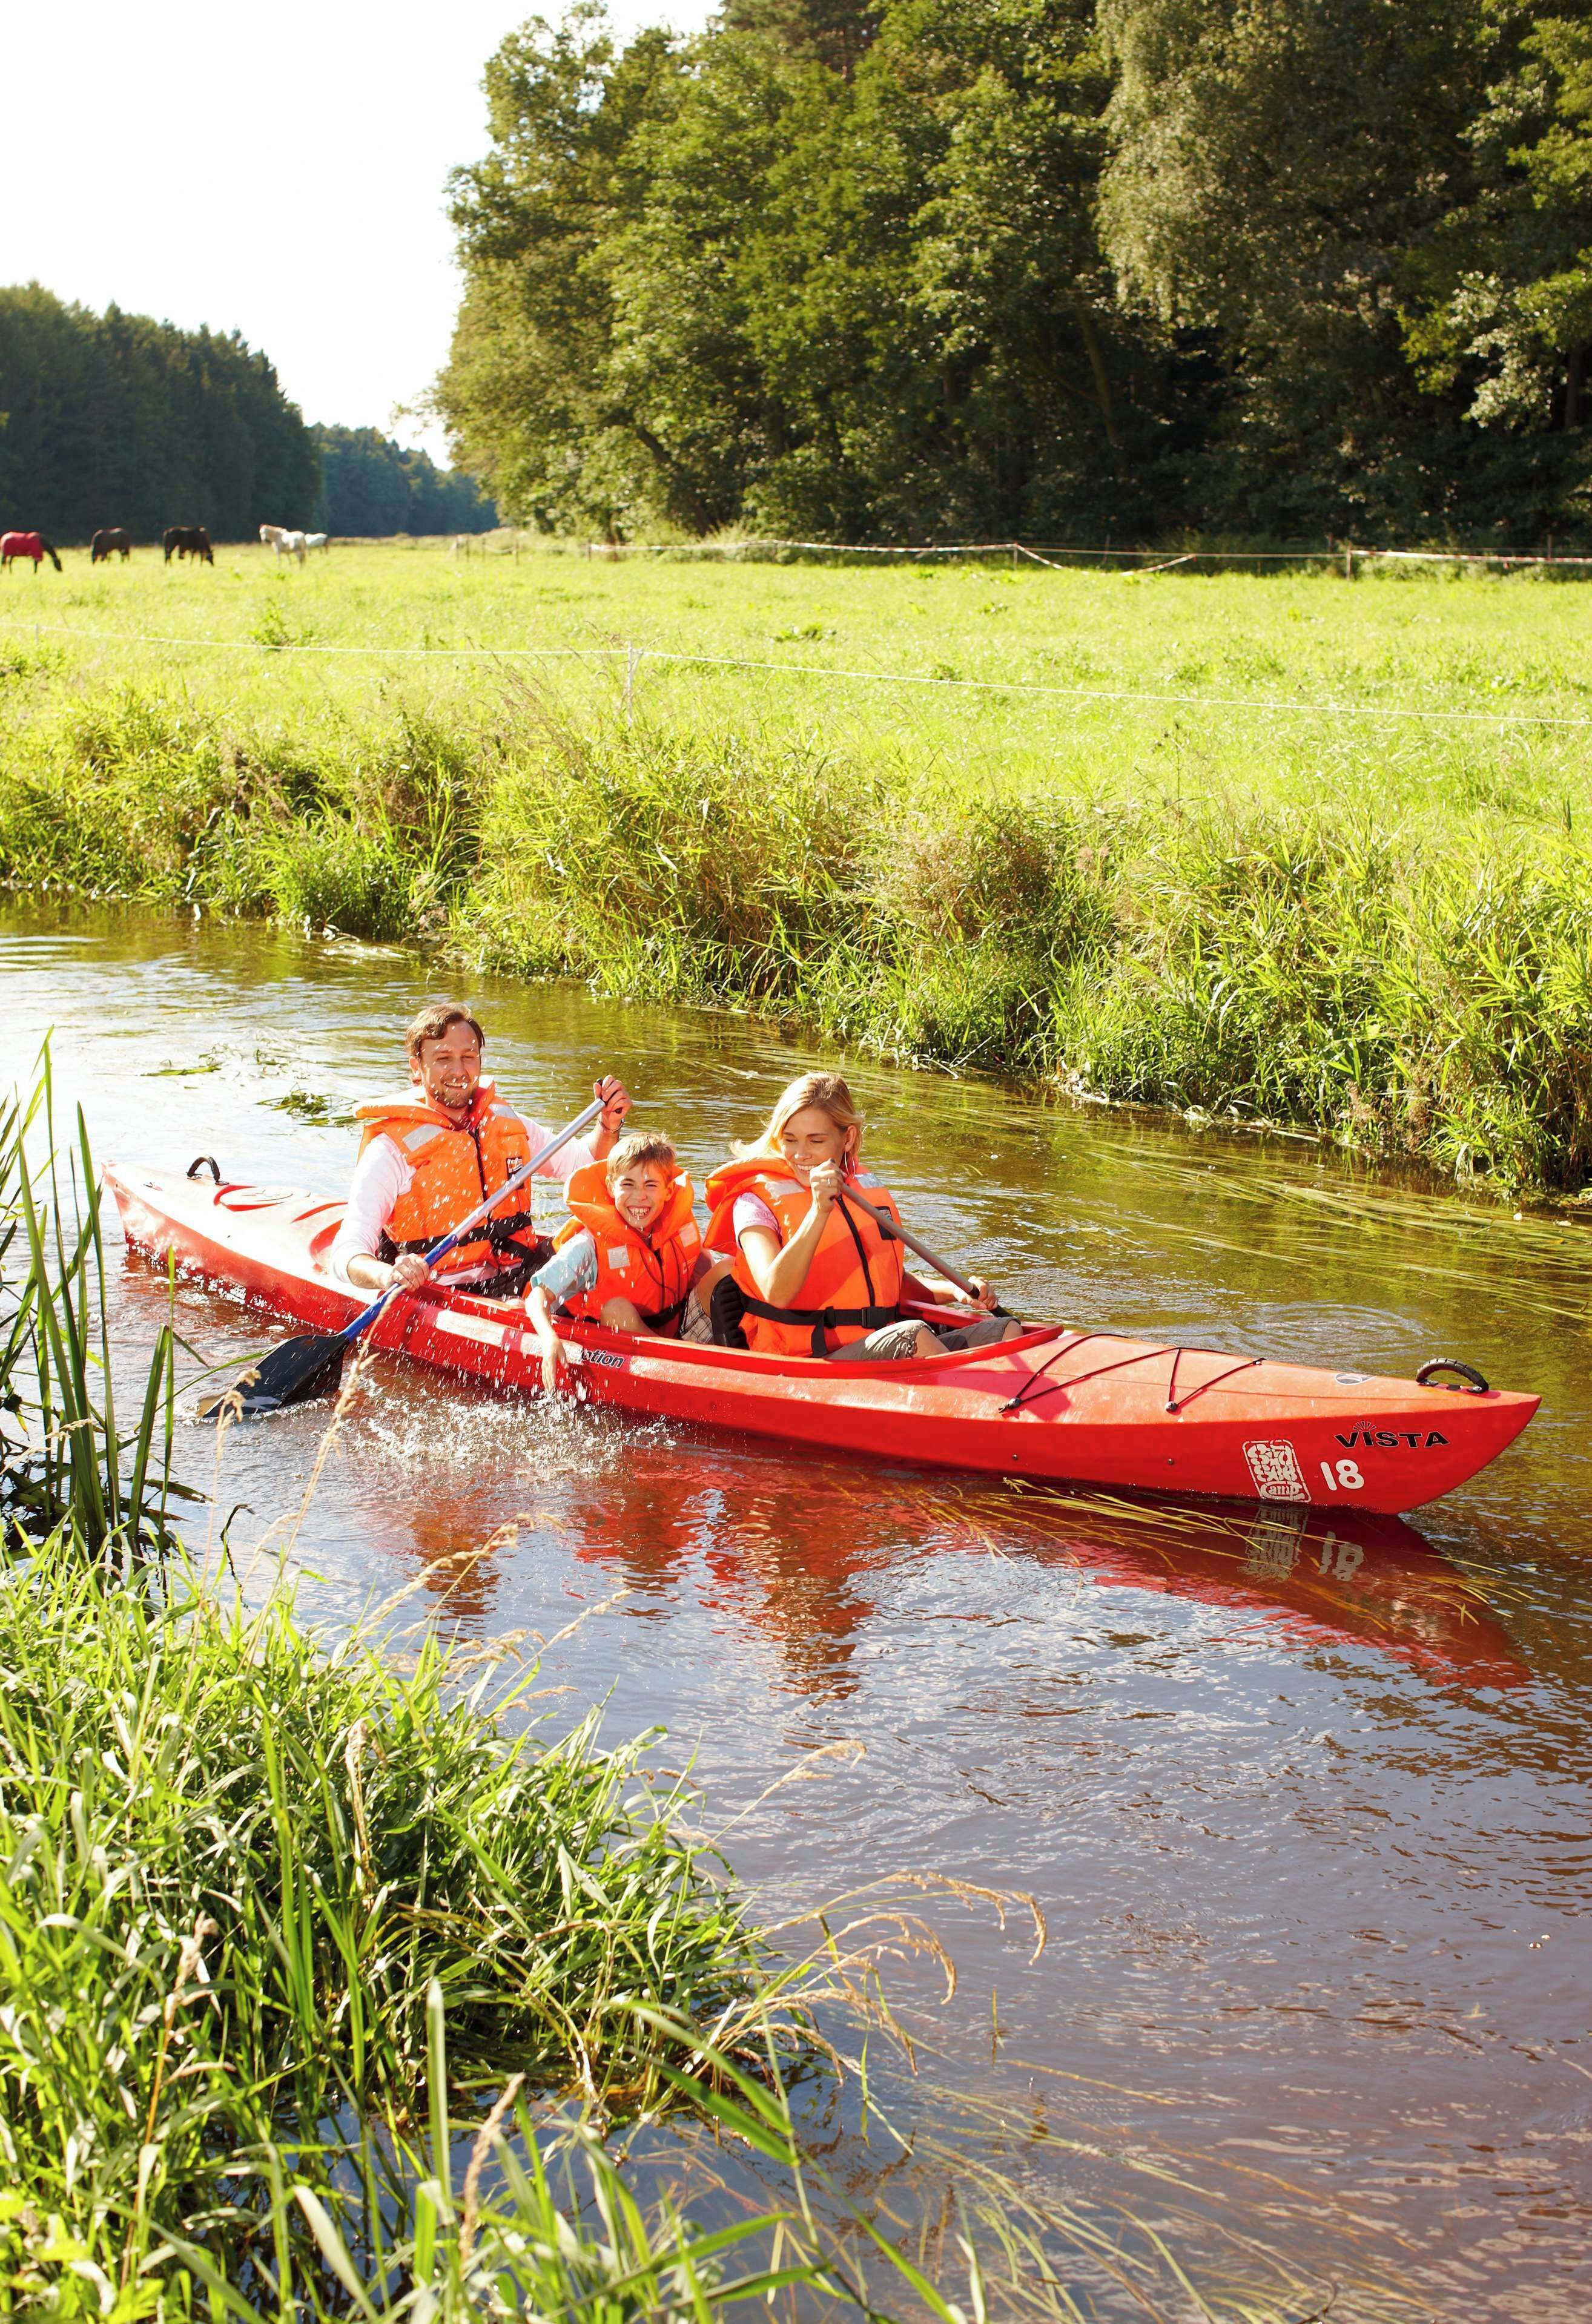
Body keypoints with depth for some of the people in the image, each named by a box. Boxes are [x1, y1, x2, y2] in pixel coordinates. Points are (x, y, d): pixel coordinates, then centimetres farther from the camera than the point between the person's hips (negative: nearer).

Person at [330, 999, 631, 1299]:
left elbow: (579, 1161, 25)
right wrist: (387, 1276, -37)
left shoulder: (502, 1122, 12)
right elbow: (347, 1251, -14)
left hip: (518, 1278, 6)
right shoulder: (390, 1149, -5)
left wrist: (609, 1126, 4)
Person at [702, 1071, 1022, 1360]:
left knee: (1005, 1330, -13)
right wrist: (819, 1211, -27)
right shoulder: (756, 1202, -1)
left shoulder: (869, 1190, 16)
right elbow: (777, 1294, -18)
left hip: (885, 1348, 6)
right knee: (913, 1336, -33)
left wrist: (955, 1290, 7)